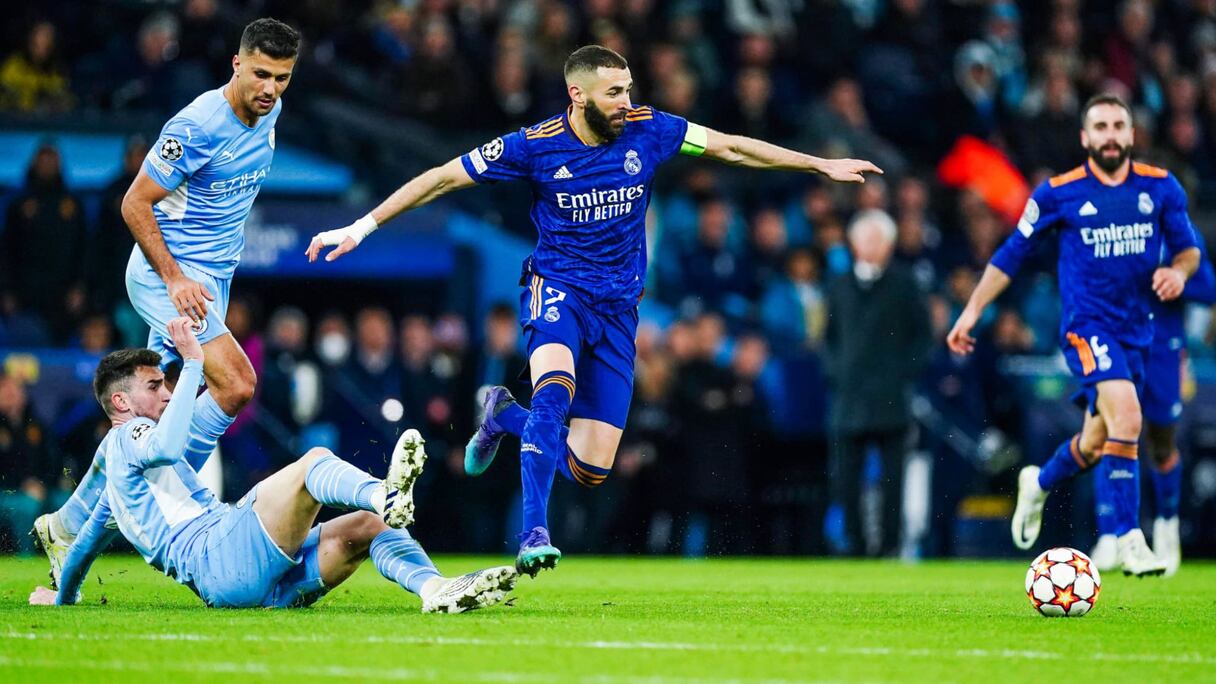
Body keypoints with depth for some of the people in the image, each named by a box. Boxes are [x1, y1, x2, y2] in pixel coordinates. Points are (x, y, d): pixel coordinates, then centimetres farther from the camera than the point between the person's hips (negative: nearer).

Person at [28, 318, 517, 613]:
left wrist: (62, 597, 66)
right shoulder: (124, 439, 9)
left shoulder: (123, 484, 39)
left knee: (366, 524, -4)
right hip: (217, 559, -9)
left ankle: (435, 588, -34)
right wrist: (192, 364, -8)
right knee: (313, 460, -25)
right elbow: (169, 445, -15)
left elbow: (90, 535, 51)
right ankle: (385, 495, -60)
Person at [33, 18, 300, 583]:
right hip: (166, 273, -8)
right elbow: (135, 203, -16)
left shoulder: (268, 113, 6)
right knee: (235, 384, -23)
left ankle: (68, 524, 17)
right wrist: (175, 279, -22)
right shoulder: (197, 127, -21)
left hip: (209, 280, 8)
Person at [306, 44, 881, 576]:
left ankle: (507, 417, 29)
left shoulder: (648, 131, -5)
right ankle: (533, 533, -34)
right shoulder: (535, 146, -12)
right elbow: (444, 177, -6)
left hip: (618, 306, 3)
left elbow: (730, 147, 6)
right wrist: (363, 225, -10)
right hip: (558, 287, -3)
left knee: (589, 472, -2)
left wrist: (821, 165, 8)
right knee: (555, 390, -37)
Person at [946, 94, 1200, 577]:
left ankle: (1039, 484, 47)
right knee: (1126, 414, -27)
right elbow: (1012, 253, 5)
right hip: (1086, 324, -5)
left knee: (1097, 443, 14)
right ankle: (1129, 541, -24)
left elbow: (1188, 248, 13)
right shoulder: (1059, 193, -4)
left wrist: (1178, 271, -10)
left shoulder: (1161, 187, 3)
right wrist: (972, 310, 2)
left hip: (1136, 331, 5)